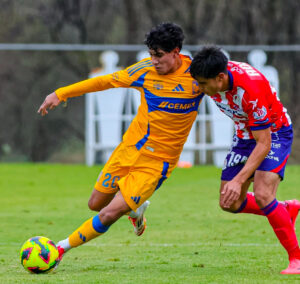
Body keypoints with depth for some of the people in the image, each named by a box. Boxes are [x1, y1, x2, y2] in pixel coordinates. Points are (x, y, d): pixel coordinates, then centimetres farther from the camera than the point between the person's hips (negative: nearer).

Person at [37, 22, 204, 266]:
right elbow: (106, 81, 7)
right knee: (96, 204, 12)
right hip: (129, 148, 5)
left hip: (157, 161, -5)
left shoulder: (196, 75, -16)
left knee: (110, 214, -13)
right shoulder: (146, 70, -4)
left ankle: (62, 247, 3)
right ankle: (135, 209, 43)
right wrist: (60, 94, 7)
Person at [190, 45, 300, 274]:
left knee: (262, 195, -25)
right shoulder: (214, 76, -19)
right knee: (230, 203, 4)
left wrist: (239, 180, -38)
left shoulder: (251, 90, -38)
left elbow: (263, 144, -33)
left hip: (274, 134, -7)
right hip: (244, 135, 7)